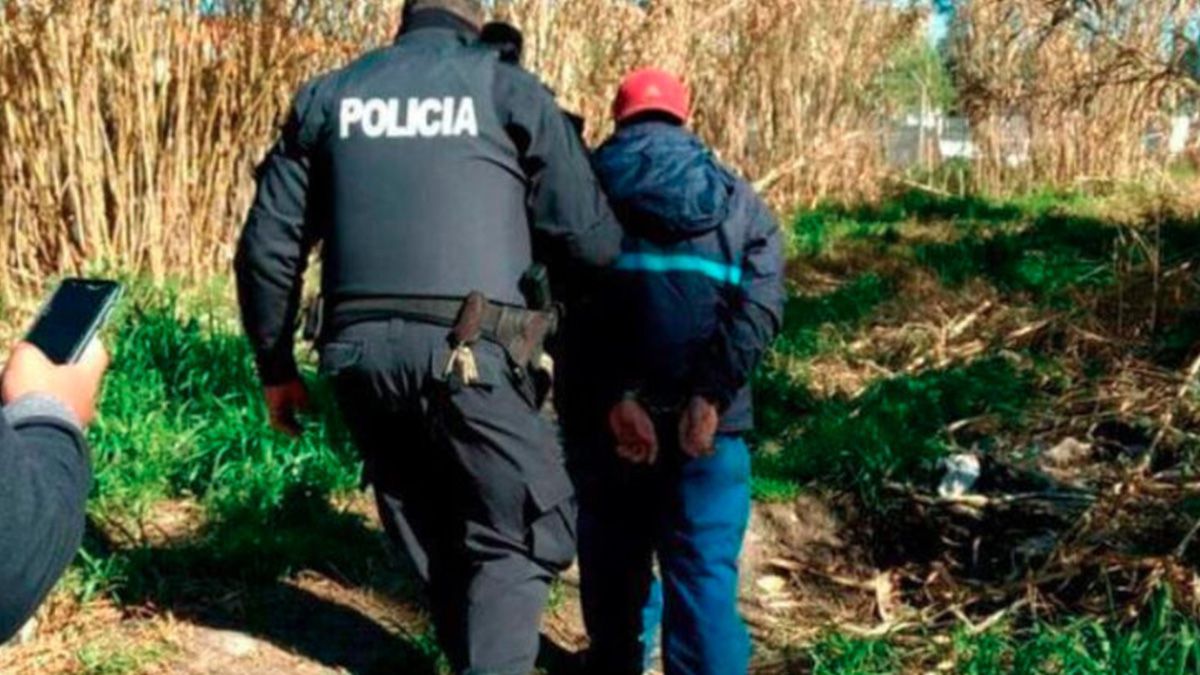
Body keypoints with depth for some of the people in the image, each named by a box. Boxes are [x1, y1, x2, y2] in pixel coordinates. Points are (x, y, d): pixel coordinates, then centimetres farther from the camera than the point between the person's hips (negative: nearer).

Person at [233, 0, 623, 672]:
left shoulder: (328, 96, 16)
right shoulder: (507, 87, 6)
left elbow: (267, 245, 14)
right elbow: (591, 241, 1)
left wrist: (277, 366, 23)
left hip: (360, 354, 4)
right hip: (467, 356, -4)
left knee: (437, 542, 20)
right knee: (520, 536, 9)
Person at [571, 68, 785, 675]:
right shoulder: (739, 201, 13)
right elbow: (761, 305, -3)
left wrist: (613, 398, -12)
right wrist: (710, 396, -12)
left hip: (603, 412, 1)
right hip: (705, 417, 0)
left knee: (614, 555, 20)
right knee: (704, 572, 2)